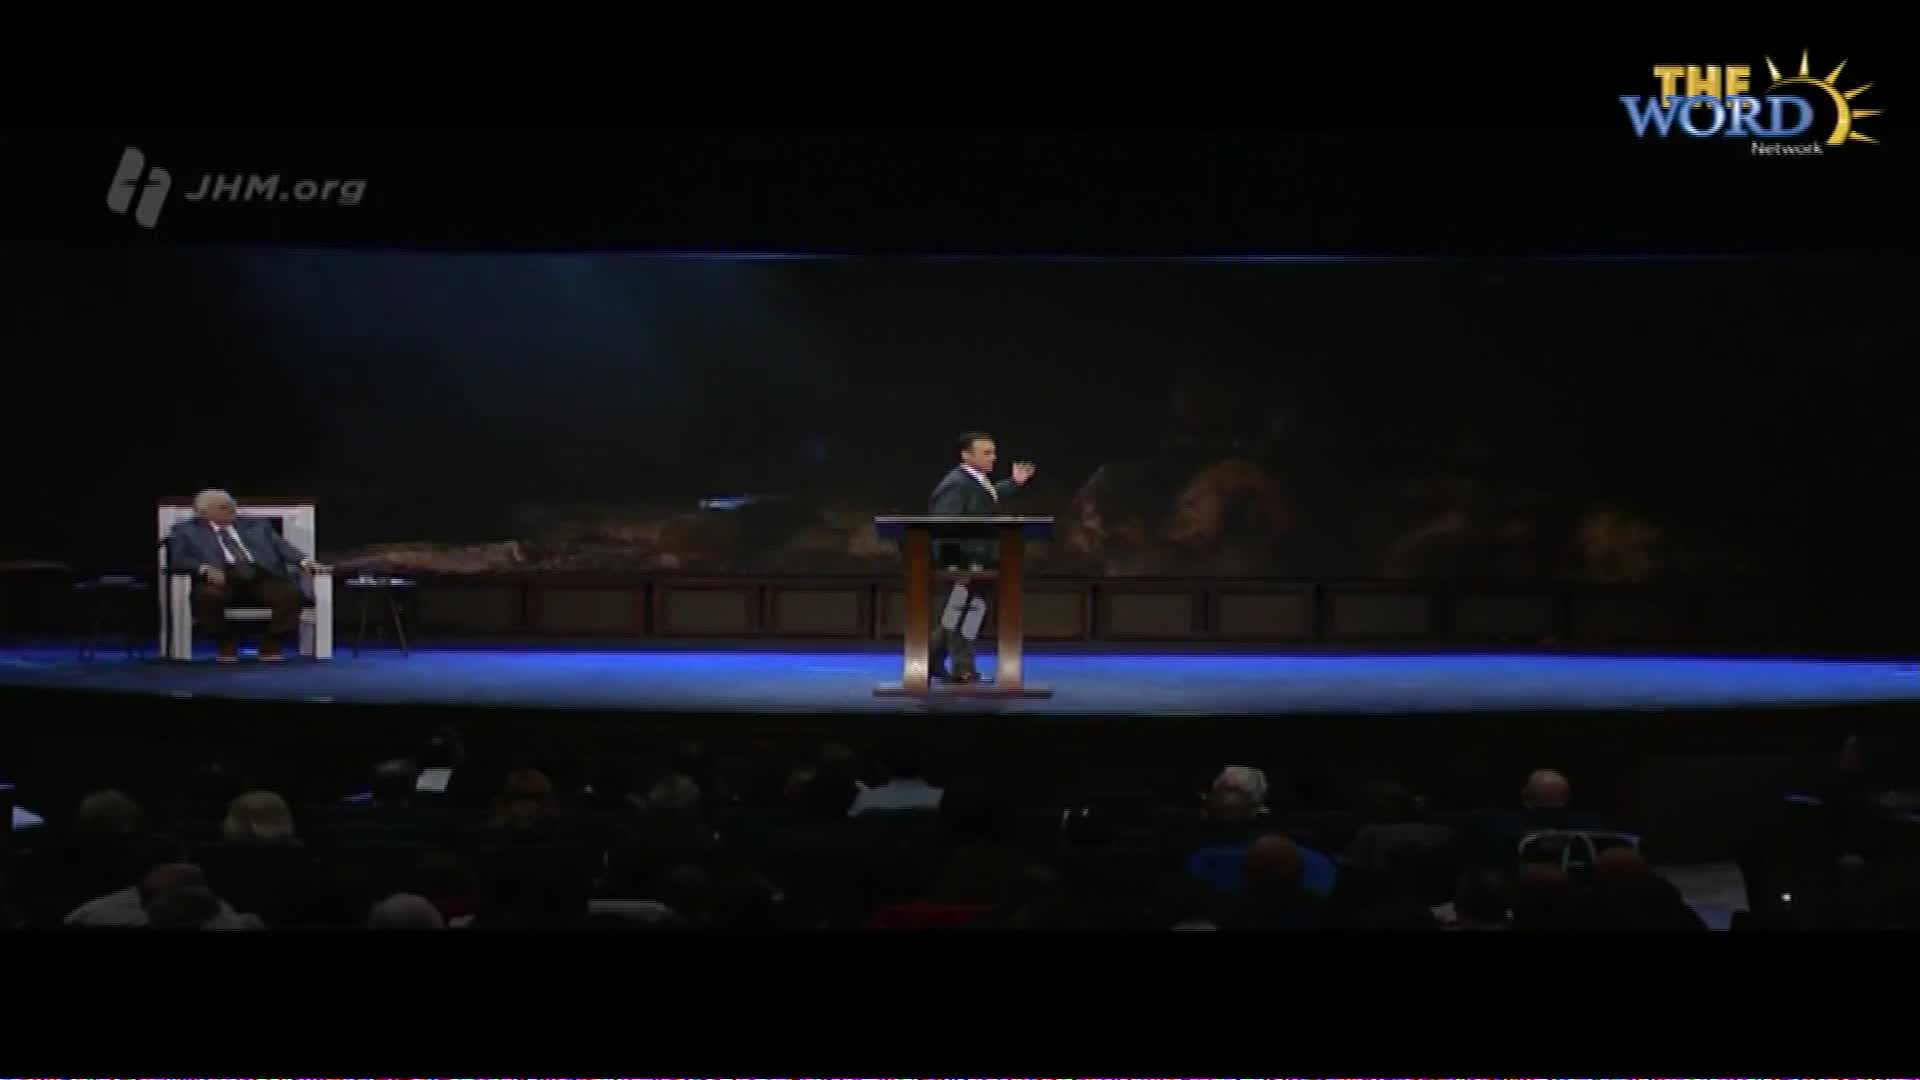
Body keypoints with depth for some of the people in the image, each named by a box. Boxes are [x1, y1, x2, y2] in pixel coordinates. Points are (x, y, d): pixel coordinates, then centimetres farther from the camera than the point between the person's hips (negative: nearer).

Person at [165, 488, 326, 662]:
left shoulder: (257, 525, 26)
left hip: (261, 575, 2)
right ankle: (226, 646, -14)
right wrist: (206, 568, -16)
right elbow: (178, 560, 5)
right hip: (221, 578, -2)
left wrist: (305, 561, -6)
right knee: (208, 595, -37)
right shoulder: (186, 530, 19)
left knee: (291, 593, -28)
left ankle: (270, 646, -13)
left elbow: (282, 547, 16)